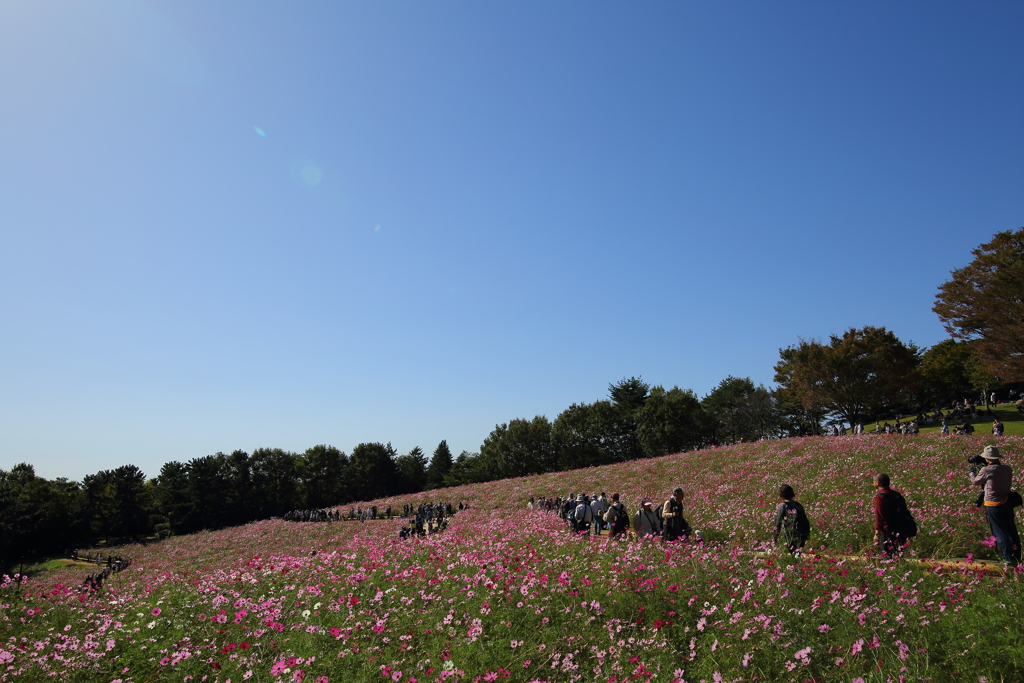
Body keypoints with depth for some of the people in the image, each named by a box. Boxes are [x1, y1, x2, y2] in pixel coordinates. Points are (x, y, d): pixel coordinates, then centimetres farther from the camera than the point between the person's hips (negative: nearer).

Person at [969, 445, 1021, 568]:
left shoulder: (986, 470, -17)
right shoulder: (1008, 469, -4)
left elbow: (975, 482, 0)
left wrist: (971, 472, 18)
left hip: (993, 505, -5)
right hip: (1007, 503, 5)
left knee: (1000, 532, 4)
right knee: (1012, 530, 15)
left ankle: (1008, 559, 7)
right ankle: (1017, 557, 26)